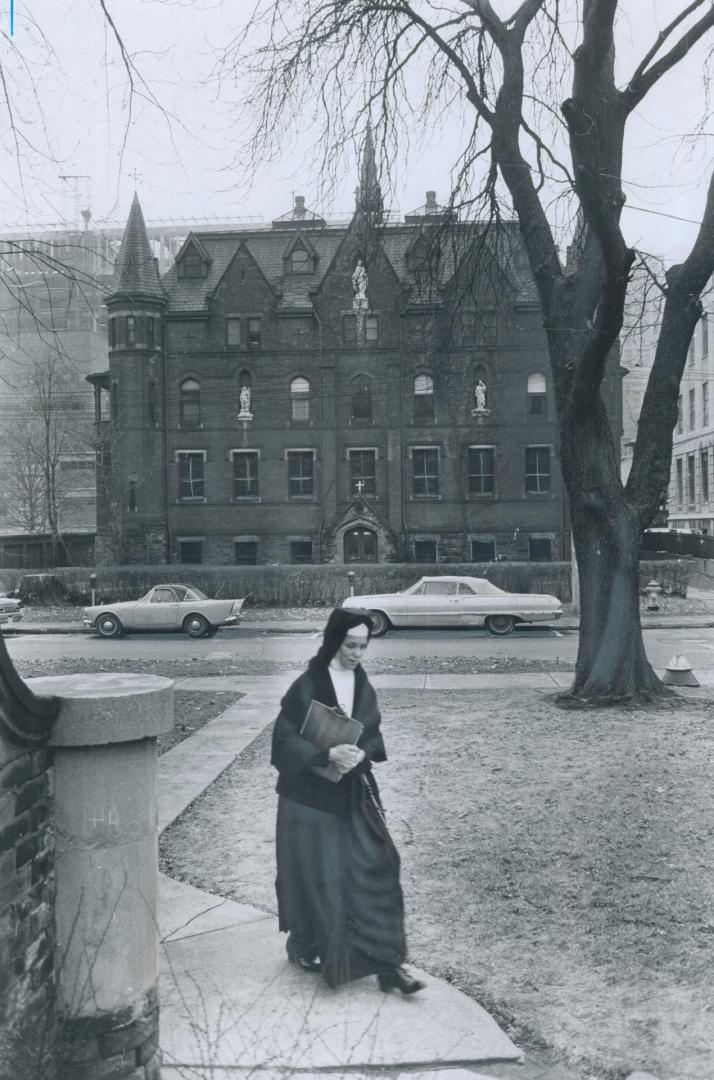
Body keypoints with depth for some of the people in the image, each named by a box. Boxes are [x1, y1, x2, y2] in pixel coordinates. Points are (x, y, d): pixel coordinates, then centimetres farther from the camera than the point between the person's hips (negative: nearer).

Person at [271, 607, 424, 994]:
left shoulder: (363, 686, 4)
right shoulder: (306, 687, -13)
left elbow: (374, 737, 8)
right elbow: (285, 740, -15)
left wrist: (361, 753, -15)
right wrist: (328, 754, -27)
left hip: (355, 795, 5)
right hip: (311, 796, -5)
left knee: (375, 869, -1)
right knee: (315, 874, 7)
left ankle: (386, 963, 5)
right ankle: (305, 947, 32)